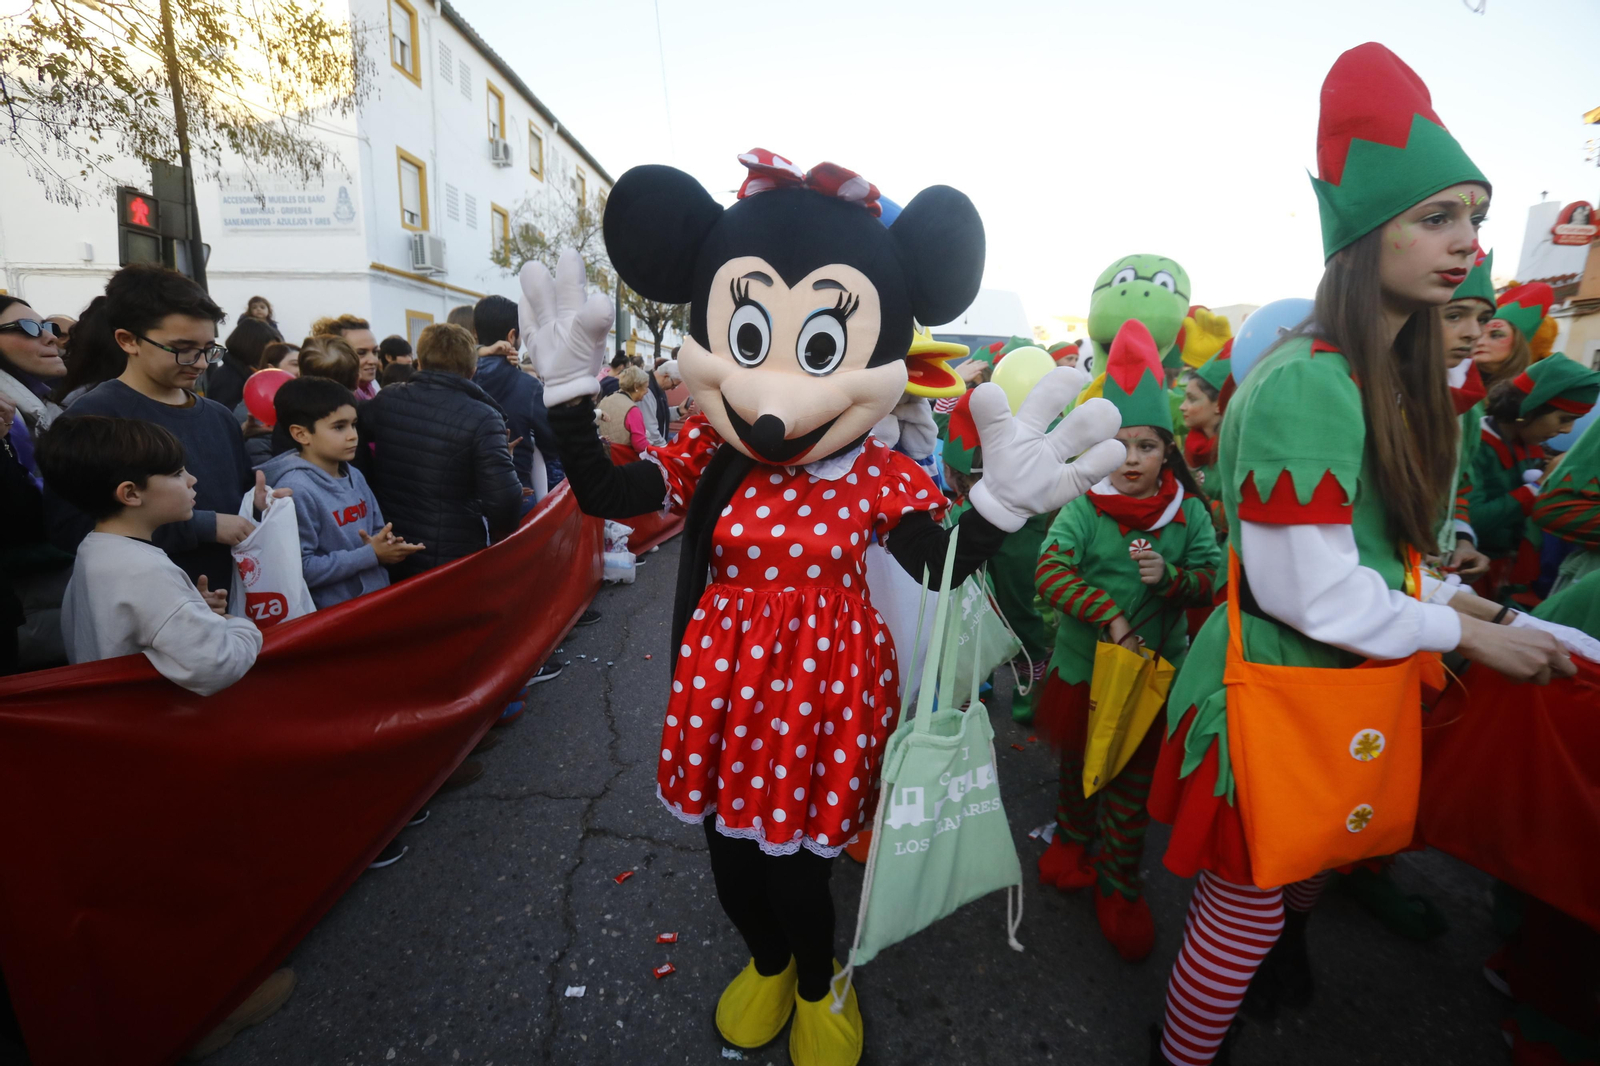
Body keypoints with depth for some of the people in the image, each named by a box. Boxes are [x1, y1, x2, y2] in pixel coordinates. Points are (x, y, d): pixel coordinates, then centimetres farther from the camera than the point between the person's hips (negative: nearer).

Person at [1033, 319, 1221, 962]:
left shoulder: (1189, 511, -5)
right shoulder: (1084, 507, -11)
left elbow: (1213, 581, -3)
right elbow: (1049, 571, -19)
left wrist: (1169, 577, -24)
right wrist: (1109, 616, -26)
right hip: (1084, 663, 0)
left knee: (1134, 779, 11)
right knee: (1077, 759, 20)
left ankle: (1120, 886, 30)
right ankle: (1072, 835, 47)